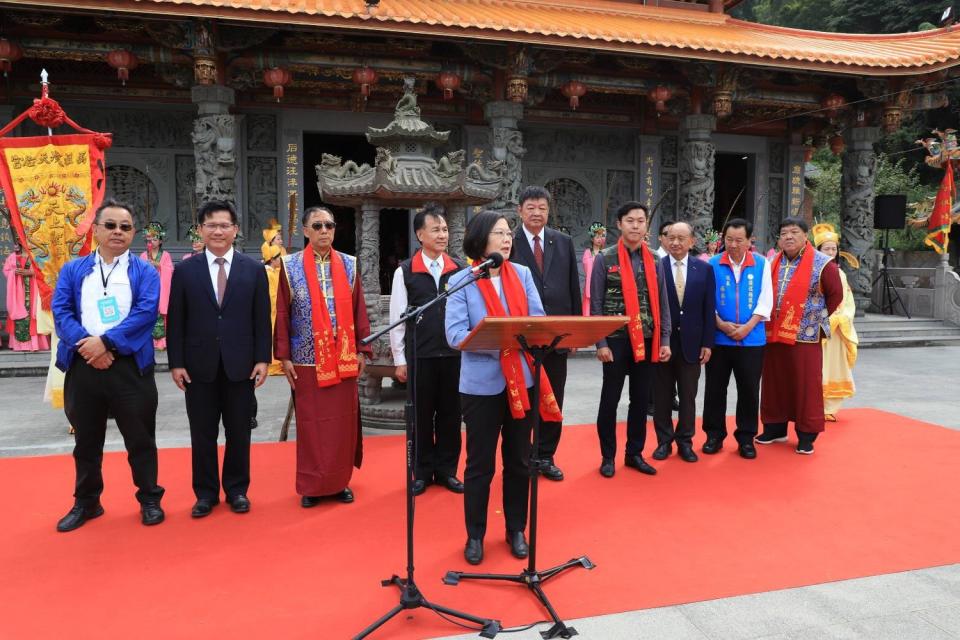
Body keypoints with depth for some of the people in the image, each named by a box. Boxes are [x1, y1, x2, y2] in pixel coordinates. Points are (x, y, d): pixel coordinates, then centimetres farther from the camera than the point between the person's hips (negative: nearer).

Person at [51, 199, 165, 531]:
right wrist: (85, 344, -16)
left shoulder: (144, 272, 3)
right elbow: (60, 310, -1)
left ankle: (149, 499, 20)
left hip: (130, 366, -2)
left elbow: (146, 312, -10)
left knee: (140, 438, 6)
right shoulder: (72, 270, 11)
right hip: (83, 366, 3)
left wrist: (106, 341, -18)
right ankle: (86, 502, 29)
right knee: (86, 439, 14)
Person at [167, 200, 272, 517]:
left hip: (240, 365, 0)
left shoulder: (254, 269, 3)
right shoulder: (185, 270, 4)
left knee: (239, 432, 9)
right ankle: (206, 493, 21)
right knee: (203, 434, 8)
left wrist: (262, 358, -4)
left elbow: (262, 319, 2)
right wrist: (176, 363, -3)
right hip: (199, 366, 0)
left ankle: (237, 490, 23)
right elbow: (175, 321, 3)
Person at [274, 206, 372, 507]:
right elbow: (282, 314, 0)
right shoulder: (291, 266, 0)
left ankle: (340, 481, 20)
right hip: (307, 359, -1)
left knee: (343, 420, 7)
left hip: (344, 358, 2)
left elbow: (359, 310, 6)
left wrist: (362, 349, 2)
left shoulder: (348, 265, 5)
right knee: (311, 422, 5)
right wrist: (284, 356, -4)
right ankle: (311, 485, 17)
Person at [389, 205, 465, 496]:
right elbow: (397, 318, 0)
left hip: (454, 353, 2)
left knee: (450, 413, 9)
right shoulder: (405, 271, -1)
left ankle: (447, 470, 24)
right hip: (419, 355, -1)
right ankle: (422, 472, 22)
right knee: (422, 414, 8)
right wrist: (400, 359, -2)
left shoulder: (459, 269, 3)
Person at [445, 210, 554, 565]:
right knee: (479, 464, 7)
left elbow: (539, 320, 1)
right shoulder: (461, 281, -6)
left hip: (522, 379, 4)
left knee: (519, 460, 14)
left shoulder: (522, 274, 5)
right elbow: (455, 335, -15)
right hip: (482, 383, -3)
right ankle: (475, 536, 23)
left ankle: (516, 531, 30)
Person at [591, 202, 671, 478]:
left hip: (647, 340, 4)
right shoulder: (605, 258, -4)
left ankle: (634, 453, 23)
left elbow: (662, 303, 9)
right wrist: (601, 342, -11)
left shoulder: (654, 261, 7)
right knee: (610, 398, 6)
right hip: (616, 339, -3)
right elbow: (596, 305, -5)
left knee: (641, 399, 10)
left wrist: (665, 340, 2)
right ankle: (607, 456, 18)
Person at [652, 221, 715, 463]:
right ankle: (664, 441, 21)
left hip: (691, 342, 1)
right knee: (662, 395, 8)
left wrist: (707, 343, -1)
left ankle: (685, 441, 23)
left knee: (688, 396, 10)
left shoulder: (704, 269, 3)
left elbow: (708, 309, 3)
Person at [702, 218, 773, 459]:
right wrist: (721, 324, -12)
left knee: (749, 391, 6)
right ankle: (715, 434, 19)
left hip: (752, 339, 0)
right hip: (718, 338, 0)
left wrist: (747, 327, -11)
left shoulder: (762, 264, 2)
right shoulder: (713, 264, 0)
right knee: (715, 388, 6)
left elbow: (766, 300, -1)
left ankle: (746, 437, 18)